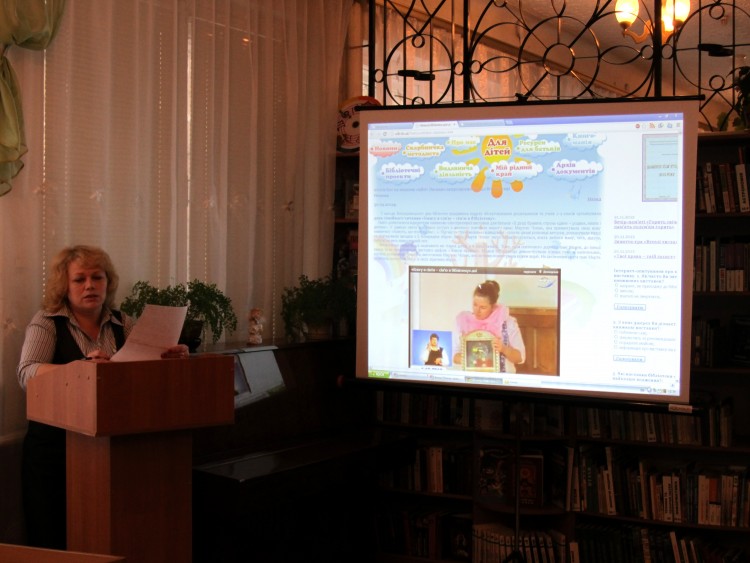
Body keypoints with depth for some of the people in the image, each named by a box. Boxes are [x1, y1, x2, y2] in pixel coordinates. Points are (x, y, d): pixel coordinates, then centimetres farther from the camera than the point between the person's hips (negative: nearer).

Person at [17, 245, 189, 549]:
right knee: (54, 540, 0)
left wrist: (171, 358, -23)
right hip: (54, 448, -2)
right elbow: (26, 373, -18)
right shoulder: (46, 322, -2)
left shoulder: (124, 324, 7)